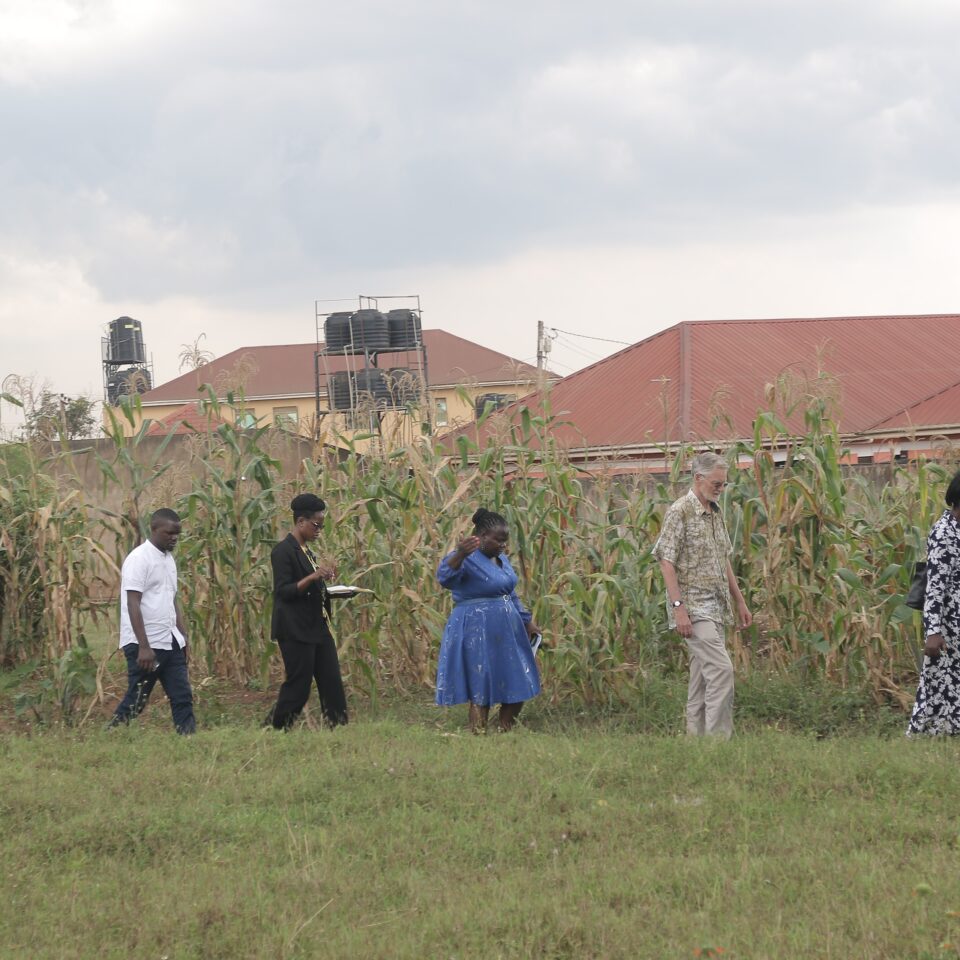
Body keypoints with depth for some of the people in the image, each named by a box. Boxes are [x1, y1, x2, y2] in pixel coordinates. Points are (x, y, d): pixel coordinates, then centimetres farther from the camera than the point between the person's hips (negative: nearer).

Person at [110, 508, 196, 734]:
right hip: (145, 645, -8)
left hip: (170, 643, 8)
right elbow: (133, 605, -17)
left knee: (182, 697, 2)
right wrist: (144, 647, -22)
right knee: (136, 701, -3)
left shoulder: (169, 559, 15)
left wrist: (183, 636, 14)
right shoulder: (139, 559, -11)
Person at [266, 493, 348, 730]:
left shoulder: (307, 551, 16)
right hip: (295, 630, -9)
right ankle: (274, 728, 9)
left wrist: (325, 579, 9)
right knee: (298, 685, -4)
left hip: (317, 627, 9)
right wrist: (312, 577, -28)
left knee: (332, 683, 4)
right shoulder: (283, 551, -12)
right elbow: (284, 591, -19)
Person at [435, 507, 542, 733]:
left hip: (507, 633, 9)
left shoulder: (500, 559, 12)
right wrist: (459, 555, -56)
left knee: (518, 687, 10)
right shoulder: (467, 560, -16)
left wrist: (527, 621, 30)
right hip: (477, 634, -9)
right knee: (482, 690, -7)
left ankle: (505, 732, 21)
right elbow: (445, 576, -37)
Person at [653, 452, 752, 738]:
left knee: (702, 674, 9)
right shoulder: (679, 512, -11)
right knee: (721, 669, -17)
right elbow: (666, 562, -15)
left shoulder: (715, 513, 14)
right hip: (693, 607, -9)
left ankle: (696, 738, 12)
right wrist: (678, 607, -22)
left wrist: (740, 601, 19)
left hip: (716, 606, 9)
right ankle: (718, 738, -17)